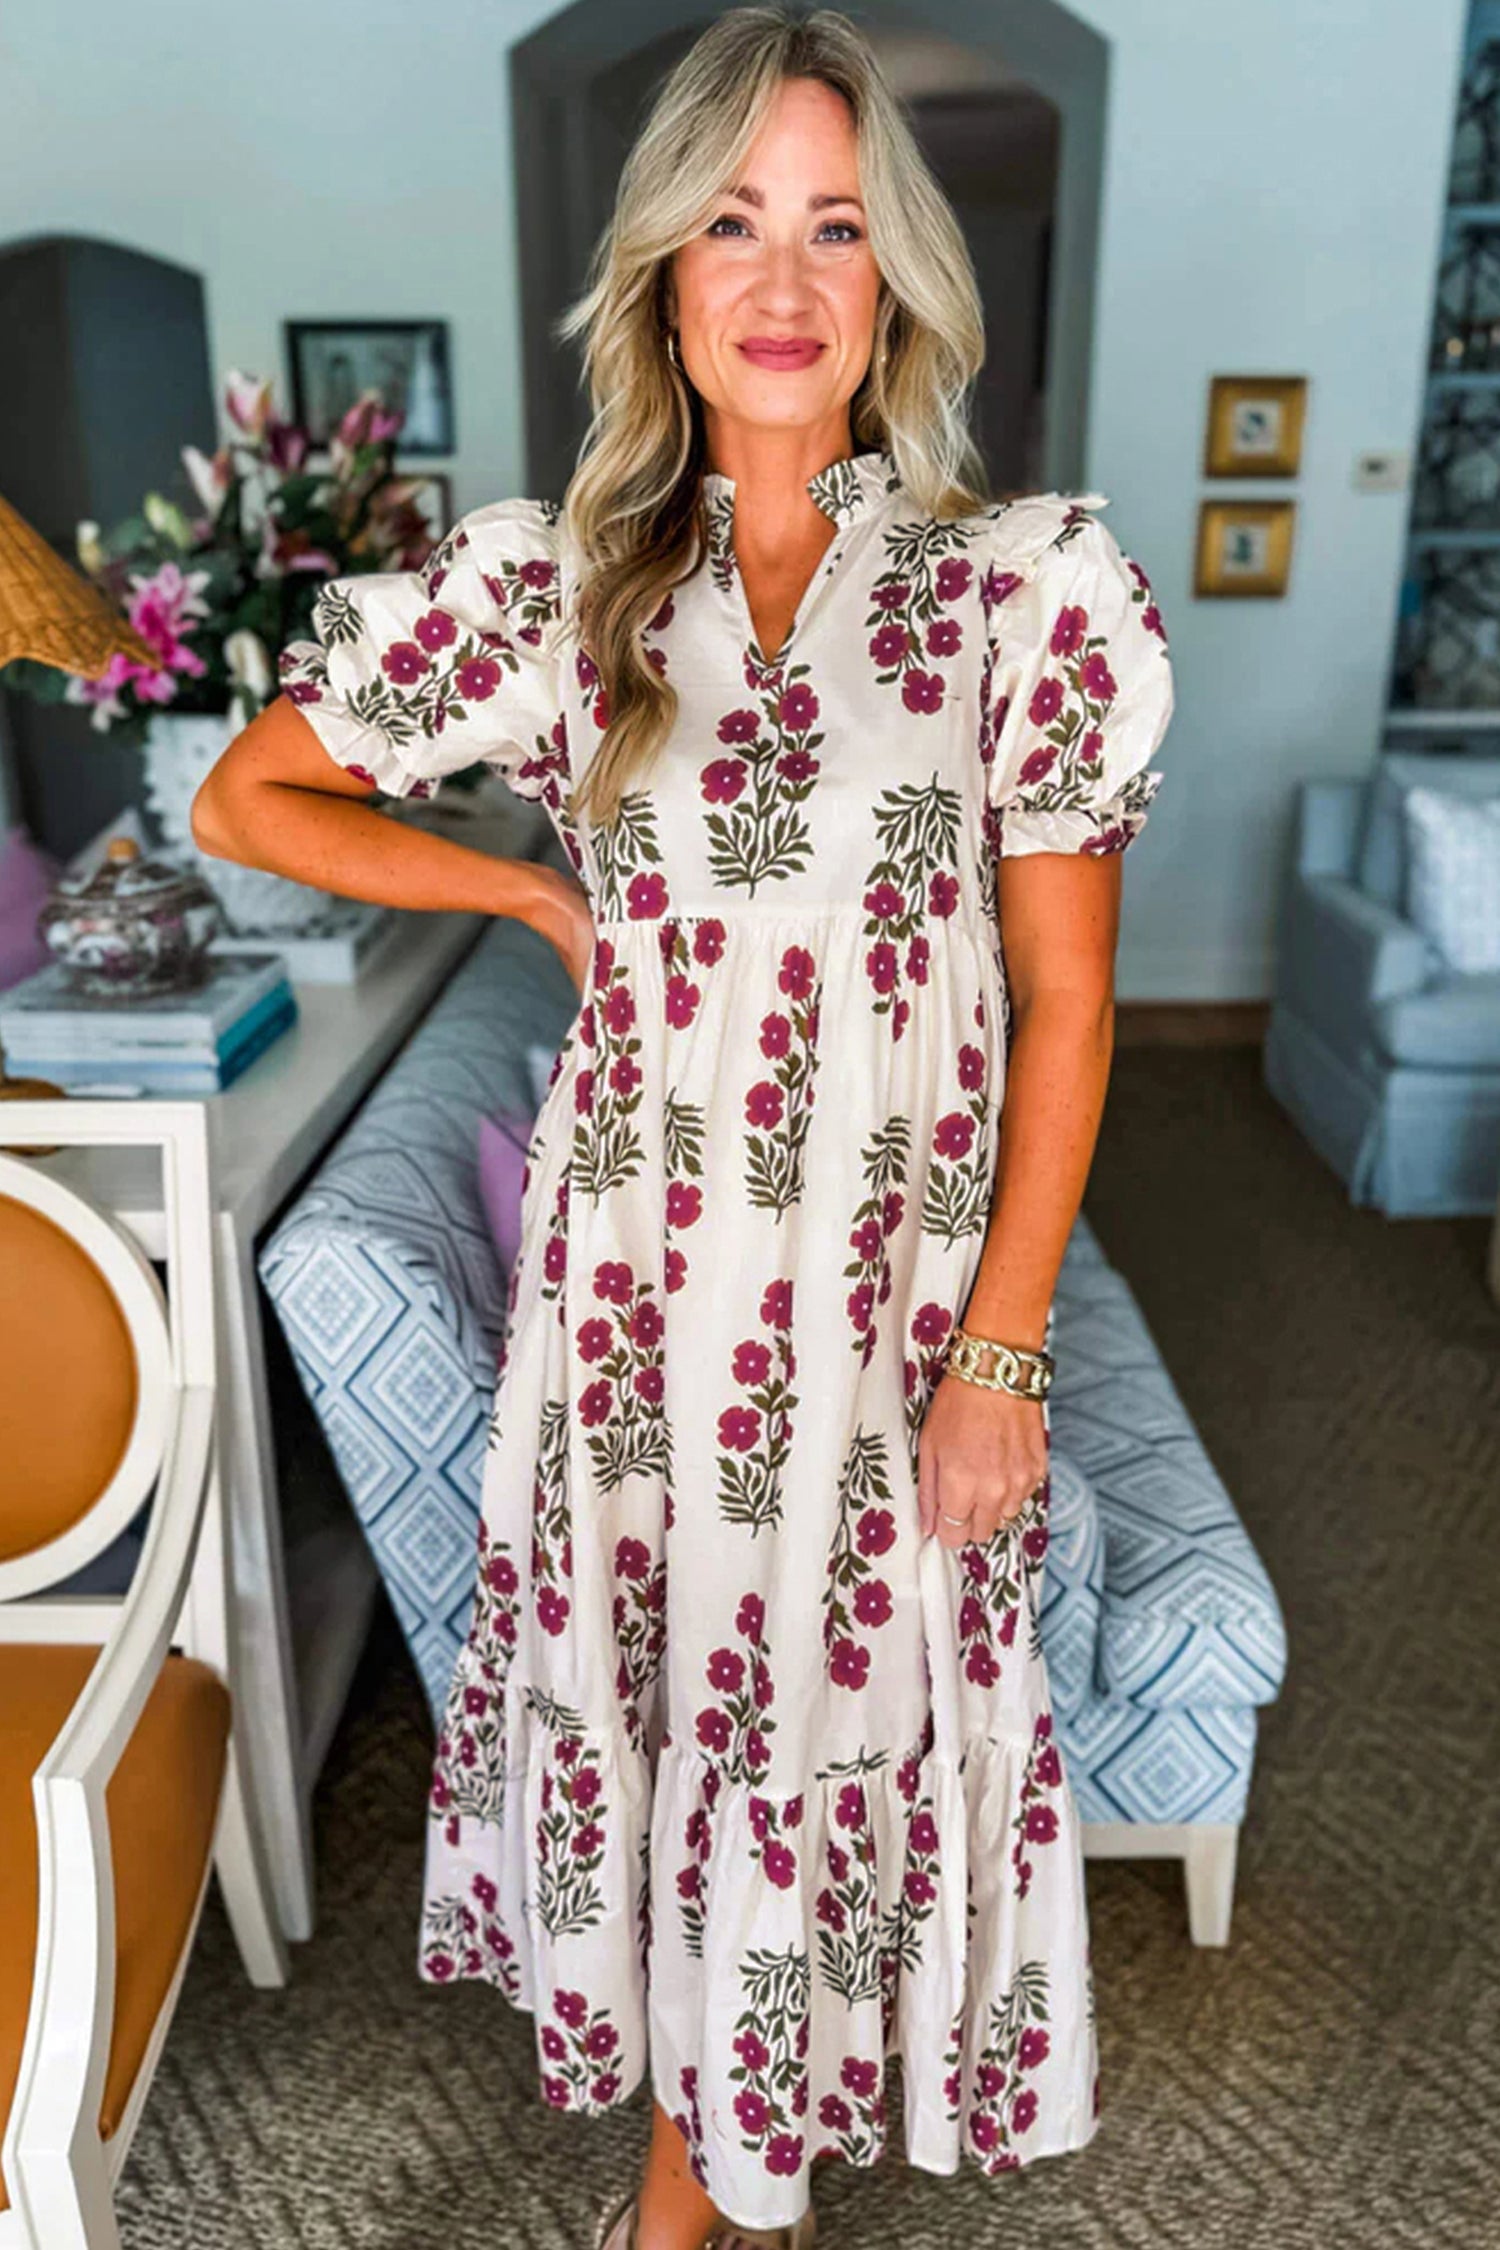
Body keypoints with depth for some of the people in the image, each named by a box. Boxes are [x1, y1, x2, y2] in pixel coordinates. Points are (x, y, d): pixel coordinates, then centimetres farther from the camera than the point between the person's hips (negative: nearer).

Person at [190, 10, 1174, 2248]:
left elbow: (1065, 998, -6)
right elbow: (246, 801, 6)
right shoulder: (559, 575, -1)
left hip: (894, 1283, -1)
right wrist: (547, 894, -1)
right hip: (641, 1273, 2)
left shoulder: (1027, 581, -6)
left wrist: (1000, 1343, -9)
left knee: (847, 1695, 14)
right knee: (651, 1678, 16)